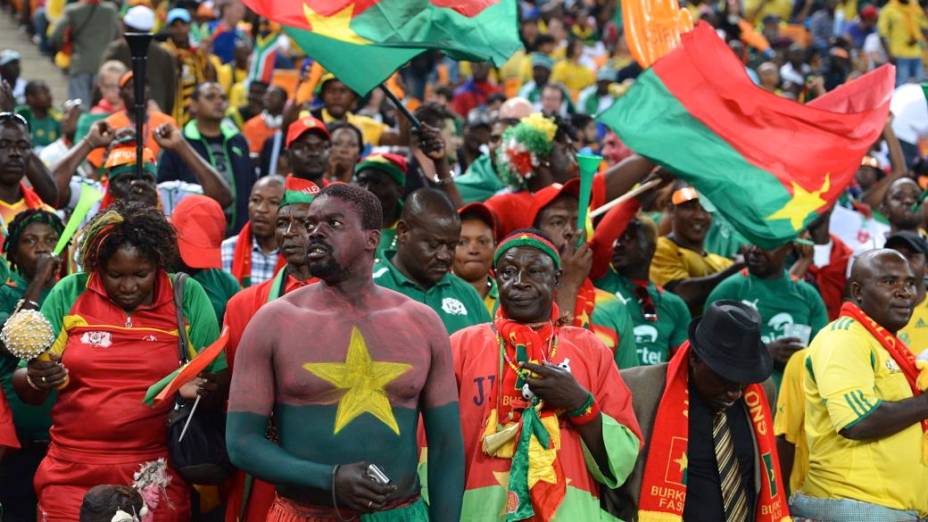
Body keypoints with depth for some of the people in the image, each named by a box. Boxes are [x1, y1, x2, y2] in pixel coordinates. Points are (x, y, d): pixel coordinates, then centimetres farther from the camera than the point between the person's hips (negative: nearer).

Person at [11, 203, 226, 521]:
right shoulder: (68, 294, -1)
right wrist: (36, 378, -20)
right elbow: (23, 385, 2)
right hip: (72, 476, 1)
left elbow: (221, 385, 1)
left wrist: (199, 390, -20)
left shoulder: (188, 297, -2)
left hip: (158, 478, 0)